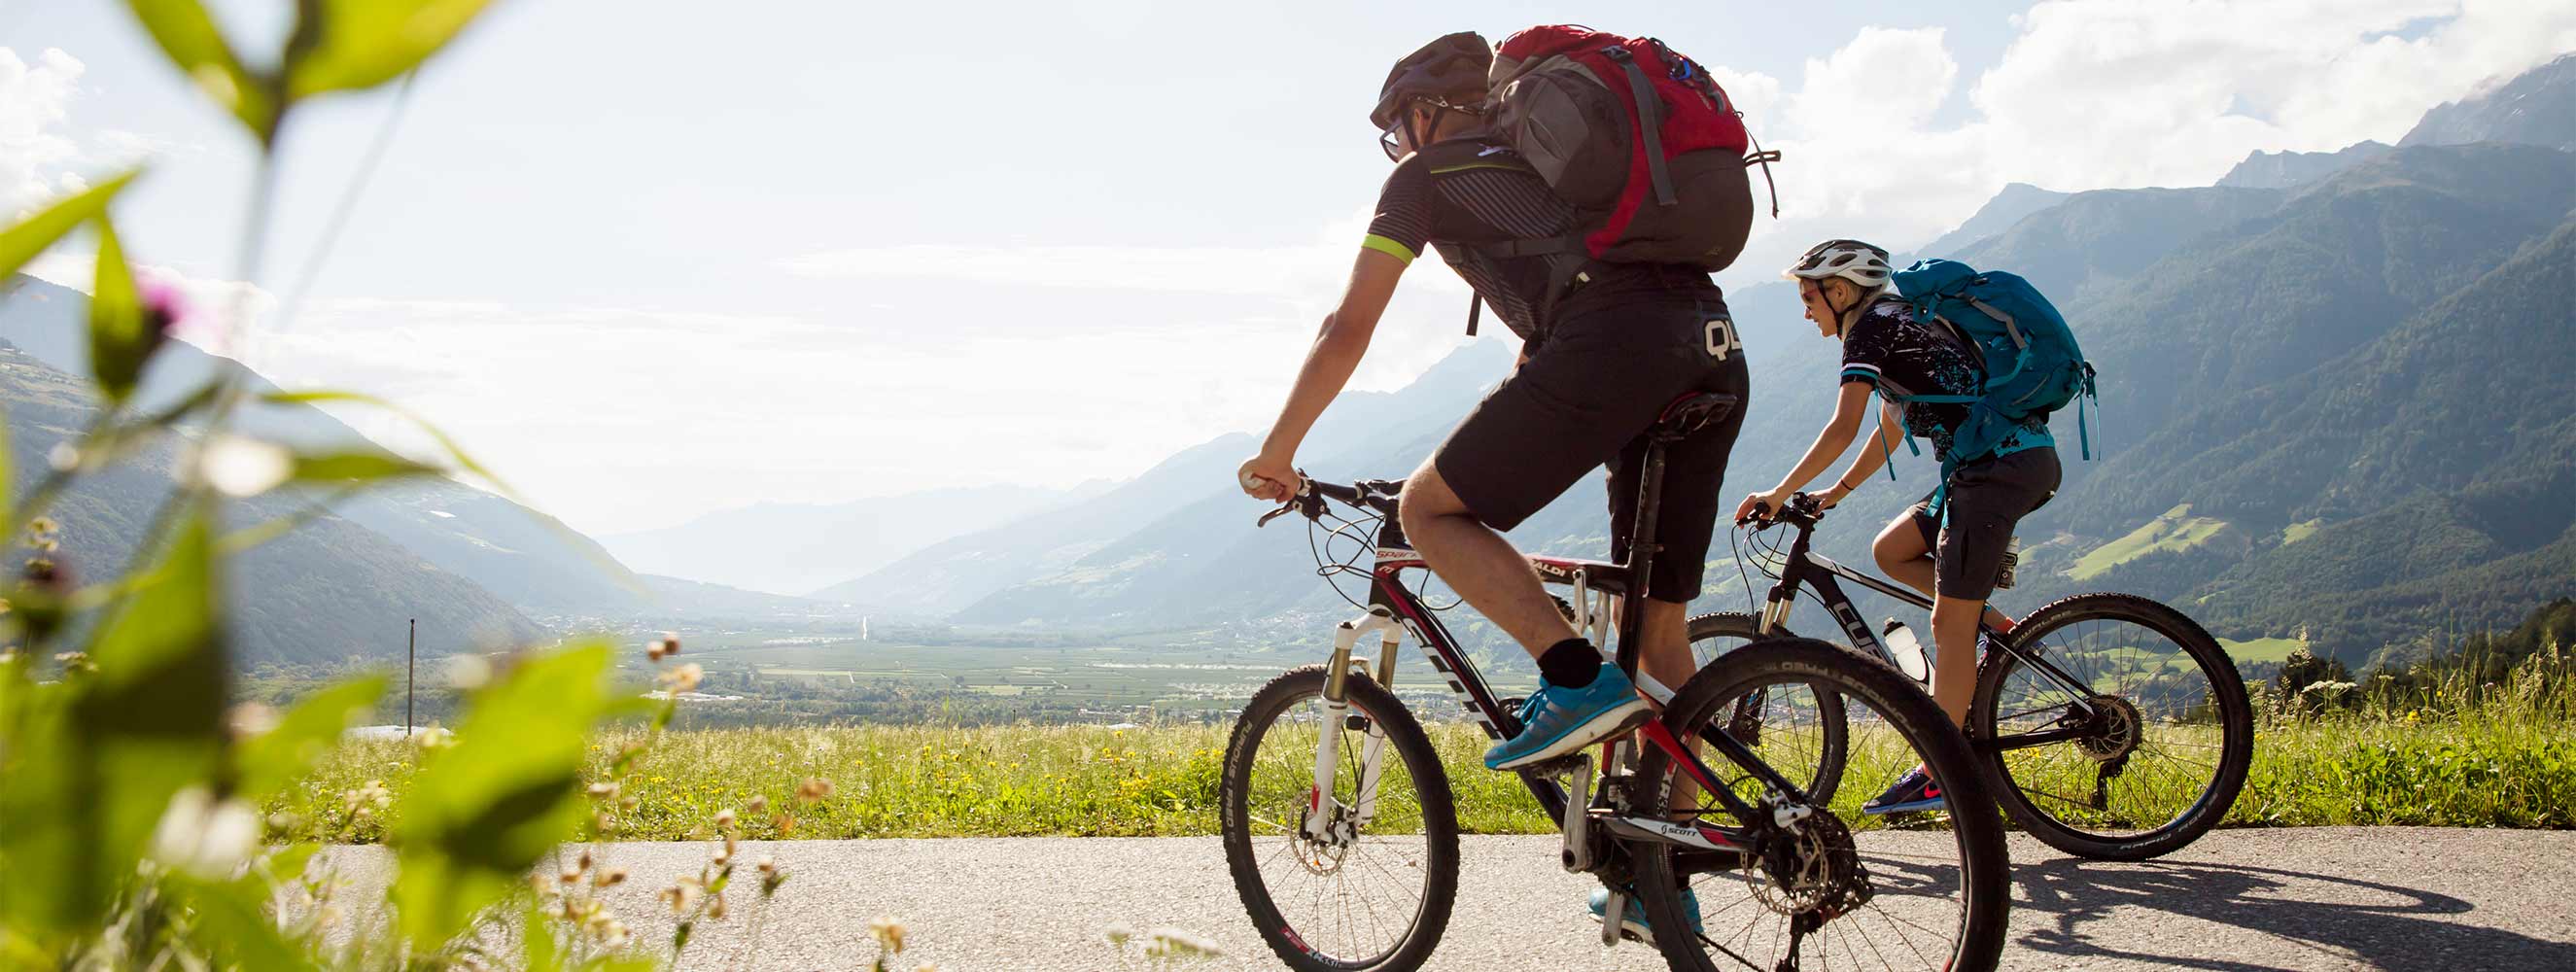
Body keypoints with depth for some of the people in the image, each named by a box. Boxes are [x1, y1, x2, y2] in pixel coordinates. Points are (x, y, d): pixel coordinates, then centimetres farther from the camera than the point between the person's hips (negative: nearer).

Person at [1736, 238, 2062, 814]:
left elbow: (1843, 428, -16)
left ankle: (1938, 775, -4)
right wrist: (1835, 493, 26)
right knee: (1891, 551, 15)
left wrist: (1777, 495, -10)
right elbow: (1892, 430, 27)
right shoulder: (1897, 322, 23)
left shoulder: (1869, 328, -6)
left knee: (1948, 625, -7)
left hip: (1999, 464, -9)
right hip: (2026, 459, 9)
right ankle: (1996, 629, 11)